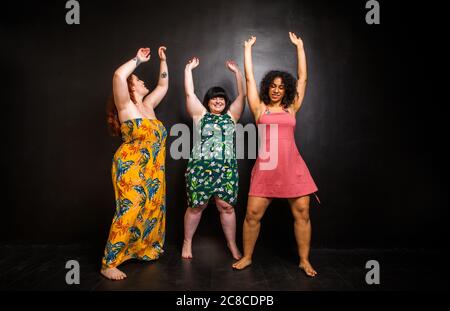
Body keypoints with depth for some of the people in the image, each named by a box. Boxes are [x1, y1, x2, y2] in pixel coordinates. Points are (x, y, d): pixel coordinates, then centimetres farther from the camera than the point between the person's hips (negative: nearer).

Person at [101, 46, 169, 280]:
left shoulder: (148, 105, 13)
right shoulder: (126, 106, -8)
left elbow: (163, 85, 25)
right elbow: (118, 75, -24)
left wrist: (163, 60, 21)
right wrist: (138, 59, -10)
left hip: (152, 171, 8)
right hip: (131, 169, -8)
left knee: (150, 211, 14)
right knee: (129, 213, -10)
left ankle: (143, 250, 32)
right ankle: (108, 264, 1)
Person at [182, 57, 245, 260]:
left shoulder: (231, 116, 14)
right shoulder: (200, 114, 9)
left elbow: (242, 95, 11)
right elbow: (189, 94, 3)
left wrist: (236, 71, 12)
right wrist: (188, 69, 6)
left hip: (227, 169, 2)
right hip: (200, 168, -2)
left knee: (227, 207, 6)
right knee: (196, 207, 5)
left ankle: (232, 244, 19)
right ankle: (187, 242, 23)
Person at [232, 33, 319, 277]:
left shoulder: (291, 108, 13)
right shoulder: (260, 108, 8)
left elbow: (303, 78, 15)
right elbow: (249, 78, 9)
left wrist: (299, 46, 20)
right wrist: (248, 48, 15)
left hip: (293, 167, 2)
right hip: (266, 167, -2)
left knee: (302, 213, 2)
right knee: (253, 214, -2)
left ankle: (304, 260, 19)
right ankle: (247, 257, 18)